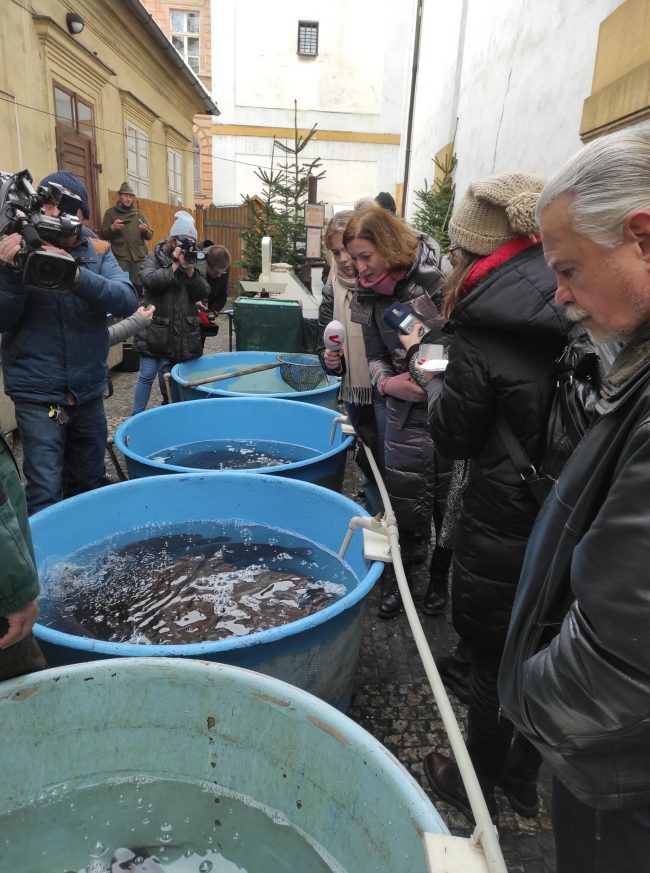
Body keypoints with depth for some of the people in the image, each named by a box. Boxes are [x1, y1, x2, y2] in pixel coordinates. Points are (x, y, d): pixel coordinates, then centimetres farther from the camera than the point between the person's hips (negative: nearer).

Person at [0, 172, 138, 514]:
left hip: (89, 392, 3)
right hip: (38, 395, -3)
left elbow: (127, 300, -15)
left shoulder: (98, 252, 1)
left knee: (89, 487, 18)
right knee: (45, 497, -7)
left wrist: (77, 274, -31)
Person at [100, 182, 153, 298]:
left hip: (139, 257, 3)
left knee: (139, 286, 3)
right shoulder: (110, 212, 8)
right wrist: (112, 227, -16)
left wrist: (146, 230, -9)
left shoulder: (138, 213, 17)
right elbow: (103, 234, 3)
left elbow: (150, 235, 14)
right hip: (120, 257, -3)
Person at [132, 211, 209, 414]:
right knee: (147, 374, -2)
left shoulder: (193, 263, 11)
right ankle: (137, 415, 7)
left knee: (167, 374, 9)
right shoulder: (155, 258, 2)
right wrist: (174, 266, -16)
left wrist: (190, 270, -13)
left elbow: (204, 293, 0)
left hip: (182, 332, 3)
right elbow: (149, 279, -18)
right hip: (155, 328, -2)